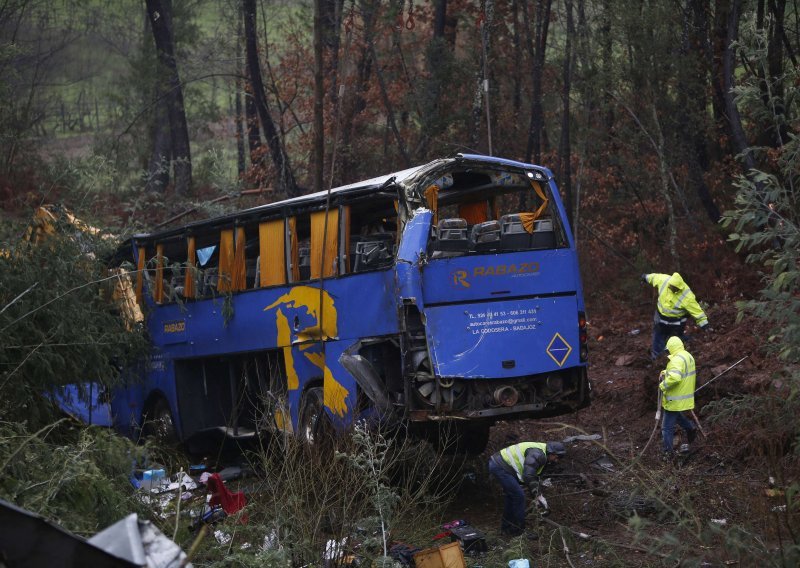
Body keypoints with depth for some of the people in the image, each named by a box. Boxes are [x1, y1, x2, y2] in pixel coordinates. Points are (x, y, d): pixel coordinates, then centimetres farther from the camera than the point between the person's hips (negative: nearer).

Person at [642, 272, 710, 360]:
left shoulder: (687, 297, -35)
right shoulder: (664, 280, -24)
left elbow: (696, 310, -26)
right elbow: (654, 277, -1)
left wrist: (704, 324, -23)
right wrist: (646, 277, 19)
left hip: (676, 322, -5)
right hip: (660, 317, 5)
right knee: (658, 335, 26)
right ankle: (656, 352, 51)